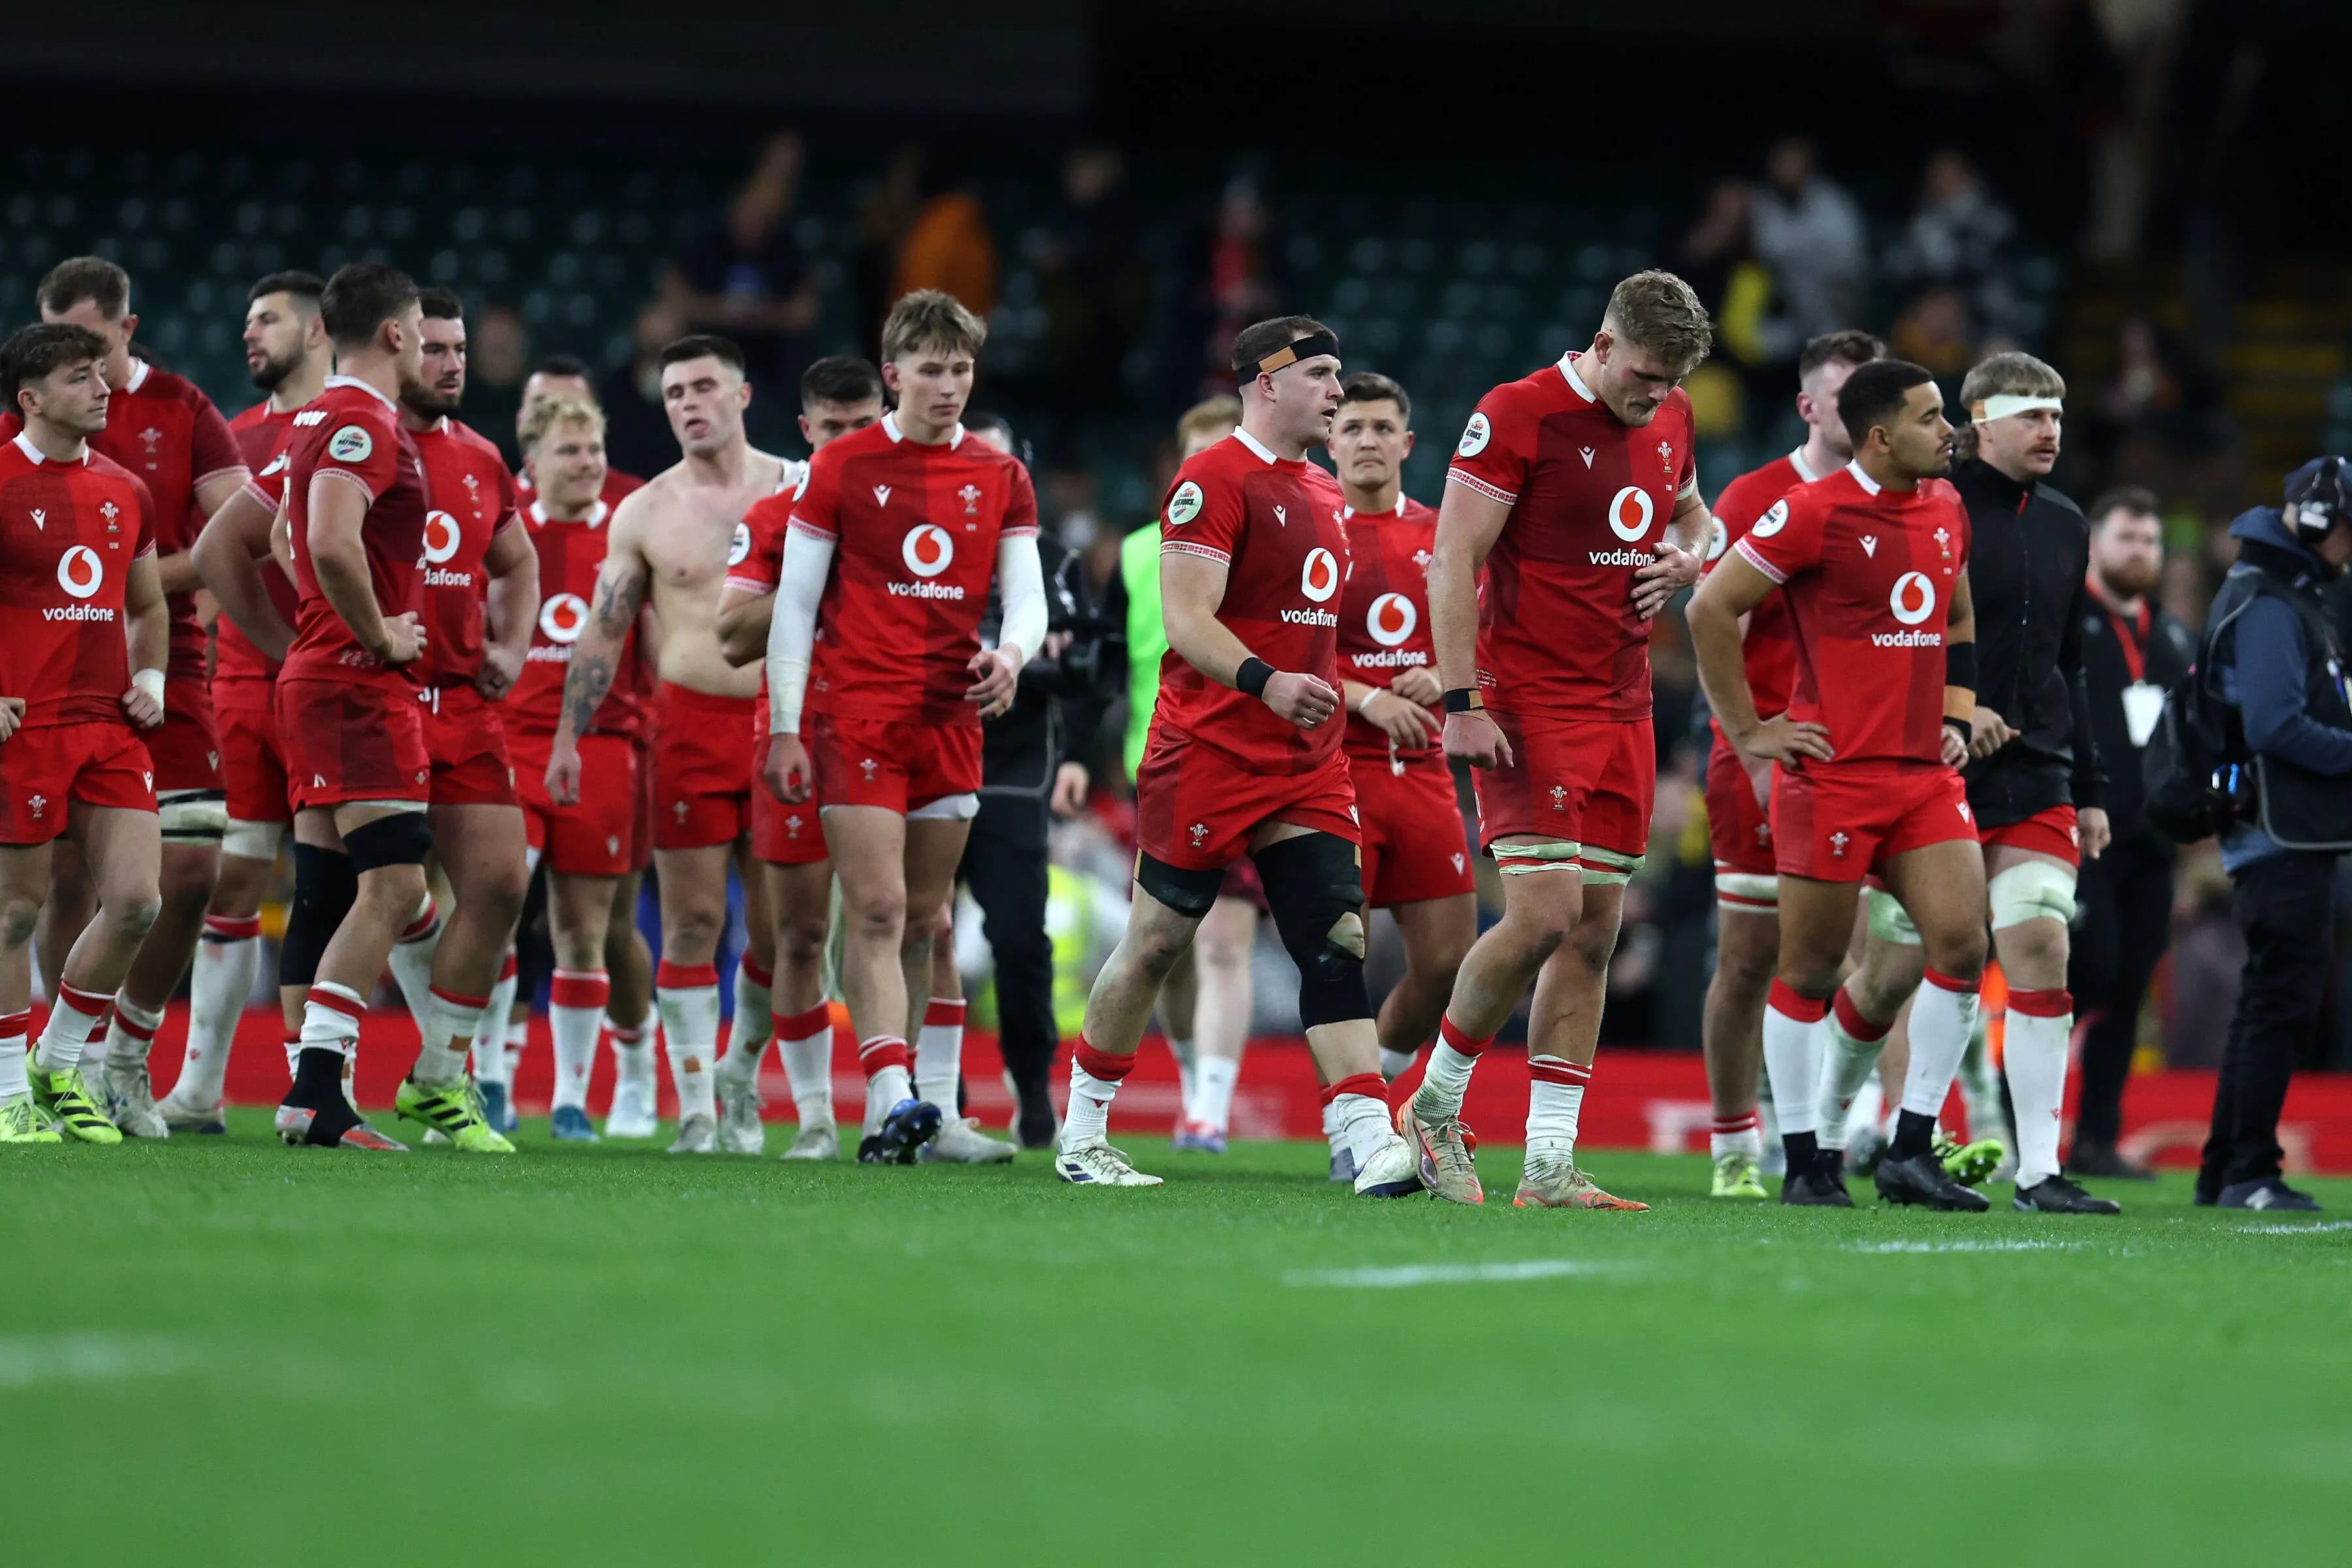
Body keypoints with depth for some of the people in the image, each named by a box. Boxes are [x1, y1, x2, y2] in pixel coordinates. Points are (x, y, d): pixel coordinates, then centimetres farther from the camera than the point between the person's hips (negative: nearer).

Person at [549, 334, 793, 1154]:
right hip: (691, 723, -1)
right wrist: (568, 736, 1)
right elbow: (603, 631, 7)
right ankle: (694, 1107, -2)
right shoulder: (645, 513, 6)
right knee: (693, 922, -4)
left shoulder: (797, 491, 5)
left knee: (777, 926, 1)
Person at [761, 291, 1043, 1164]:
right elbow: (793, 603, 1)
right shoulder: (841, 468, 0)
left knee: (927, 920, 8)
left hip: (952, 717, 4)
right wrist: (784, 728, -5)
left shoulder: (1001, 478, 11)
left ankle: (934, 1112, 11)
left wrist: (1012, 651, -16)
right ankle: (892, 1101, -24)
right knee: (877, 908, -14)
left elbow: (1027, 599, 8)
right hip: (856, 708, -4)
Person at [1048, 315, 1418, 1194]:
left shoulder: (1322, 496, 17)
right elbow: (1186, 621, -20)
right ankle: (1081, 1136, 16)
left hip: (1306, 763, 7)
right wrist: (1264, 681, -34)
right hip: (1210, 752, -7)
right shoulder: (1214, 482, -11)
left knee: (1336, 943, -6)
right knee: (1155, 942, 2)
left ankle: (1374, 1148, -14)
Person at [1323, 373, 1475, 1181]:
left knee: (1448, 962, 1)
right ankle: (1346, 1135, 3)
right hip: (1333, 763, -5)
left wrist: (1436, 678, -4)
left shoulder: (1441, 536, 13)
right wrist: (1367, 699, -16)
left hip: (1419, 770, 5)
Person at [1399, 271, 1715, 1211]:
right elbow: (1454, 561, -12)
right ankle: (1435, 1105, 4)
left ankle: (1549, 1166, 4)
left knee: (1593, 938, 3)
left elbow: (1691, 515, 30)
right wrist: (1461, 704, -19)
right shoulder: (1517, 415, -11)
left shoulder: (1668, 419, 11)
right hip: (1528, 704, -7)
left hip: (1623, 710, 7)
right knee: (1544, 915, -17)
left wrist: (1686, 555, 5)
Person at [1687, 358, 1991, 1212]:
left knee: (1961, 945, -5)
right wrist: (1748, 730, -7)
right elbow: (1711, 607, -8)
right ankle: (1802, 1163, 10)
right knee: (1810, 969, 1)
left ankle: (1911, 1152, 3)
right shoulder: (1814, 513, -11)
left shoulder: (1946, 508, 12)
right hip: (1835, 773, -6)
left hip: (1926, 773, 6)